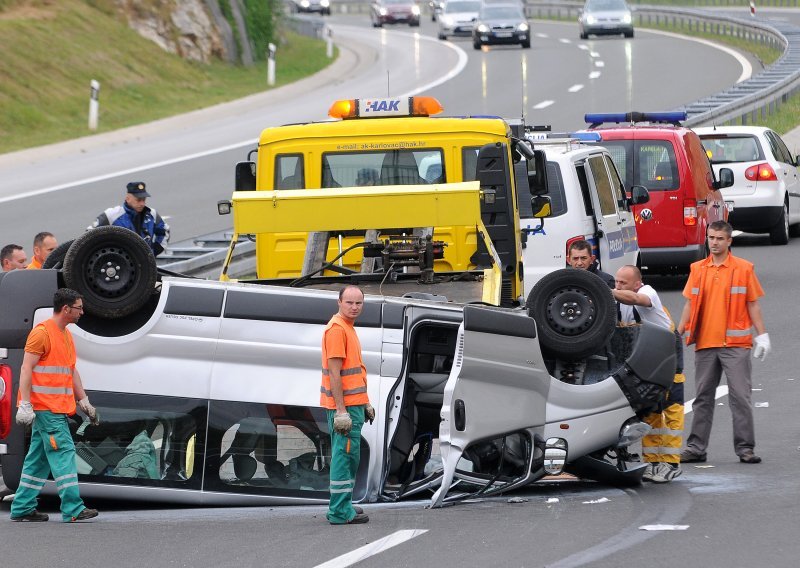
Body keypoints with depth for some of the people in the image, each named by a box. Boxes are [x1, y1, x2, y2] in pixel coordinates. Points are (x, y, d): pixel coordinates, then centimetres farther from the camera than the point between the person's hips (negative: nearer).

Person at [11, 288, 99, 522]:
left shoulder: (66, 335, 18)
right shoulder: (42, 332, -11)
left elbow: (72, 371, 25)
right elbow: (26, 369, -15)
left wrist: (84, 401, 21)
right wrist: (25, 404, -20)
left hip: (58, 408, 9)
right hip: (45, 407, -9)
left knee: (39, 457, 10)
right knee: (63, 452, -13)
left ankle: (22, 508, 15)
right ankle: (72, 509, -16)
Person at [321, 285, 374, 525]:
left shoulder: (348, 328, 16)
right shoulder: (337, 329, -15)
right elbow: (334, 373, -20)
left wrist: (365, 404, 24)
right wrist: (342, 411, -23)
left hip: (353, 404, 10)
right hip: (344, 405, -10)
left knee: (345, 455, 15)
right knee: (346, 455, -9)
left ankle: (343, 505, 22)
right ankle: (341, 512, -9)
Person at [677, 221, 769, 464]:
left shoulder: (744, 269, 2)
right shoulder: (697, 269, 11)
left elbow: (753, 304, 3)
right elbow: (690, 304, 13)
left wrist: (762, 335, -3)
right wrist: (678, 334, 7)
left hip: (735, 344, -3)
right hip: (705, 343, 3)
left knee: (740, 396, -5)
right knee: (703, 398, 8)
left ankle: (745, 448, -2)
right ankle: (696, 447, 12)